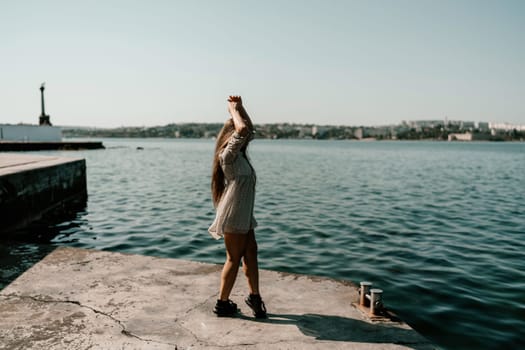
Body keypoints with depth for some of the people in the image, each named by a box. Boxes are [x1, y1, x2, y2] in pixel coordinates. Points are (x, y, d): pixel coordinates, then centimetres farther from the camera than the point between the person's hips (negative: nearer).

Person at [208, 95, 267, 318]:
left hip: (244, 214, 9)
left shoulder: (239, 154, 14)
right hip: (232, 215, -9)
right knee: (234, 258, 0)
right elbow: (242, 129, -28)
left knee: (250, 252, 10)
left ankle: (254, 296, 19)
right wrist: (233, 109, -12)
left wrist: (240, 106, 13)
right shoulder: (228, 154, -13)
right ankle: (222, 303, 13)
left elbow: (250, 129, 24)